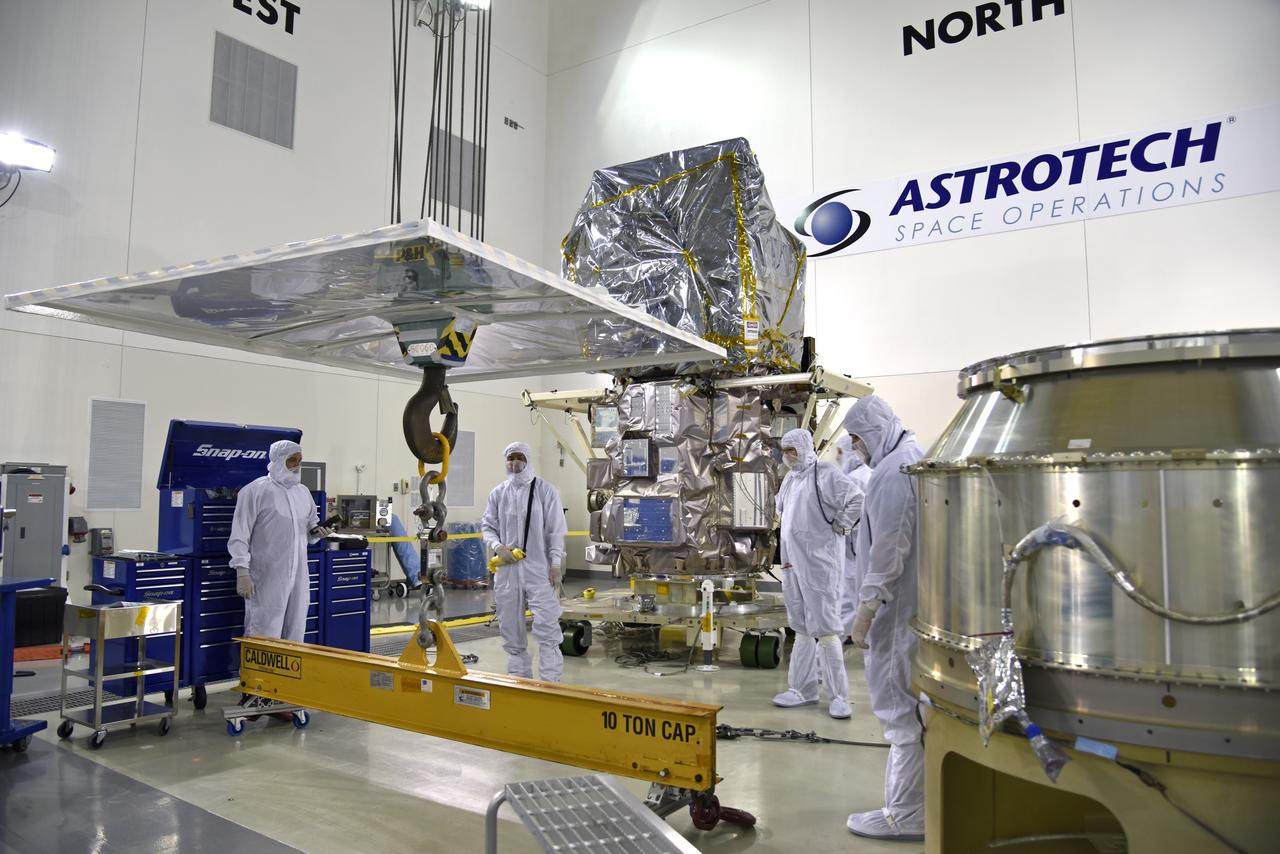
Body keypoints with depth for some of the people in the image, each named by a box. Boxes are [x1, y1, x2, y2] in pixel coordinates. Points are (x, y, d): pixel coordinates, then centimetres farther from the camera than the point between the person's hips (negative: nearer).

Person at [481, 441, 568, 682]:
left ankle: (551, 679, 0)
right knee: (510, 626, 11)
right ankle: (518, 676, 25)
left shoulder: (545, 490, -2)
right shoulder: (498, 493, 8)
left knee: (546, 625, -8)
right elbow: (487, 526, 14)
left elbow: (556, 531, -2)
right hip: (507, 569, 4)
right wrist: (497, 546, -6)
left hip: (539, 569, -4)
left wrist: (556, 565, -7)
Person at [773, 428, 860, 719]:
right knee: (802, 628, 14)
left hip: (818, 561, -9)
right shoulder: (790, 478, 13)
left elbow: (856, 500, -22)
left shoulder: (824, 474, -12)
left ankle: (839, 696, 1)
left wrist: (839, 526, -13)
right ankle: (803, 689, 24)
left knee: (824, 627, -7)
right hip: (793, 561, 9)